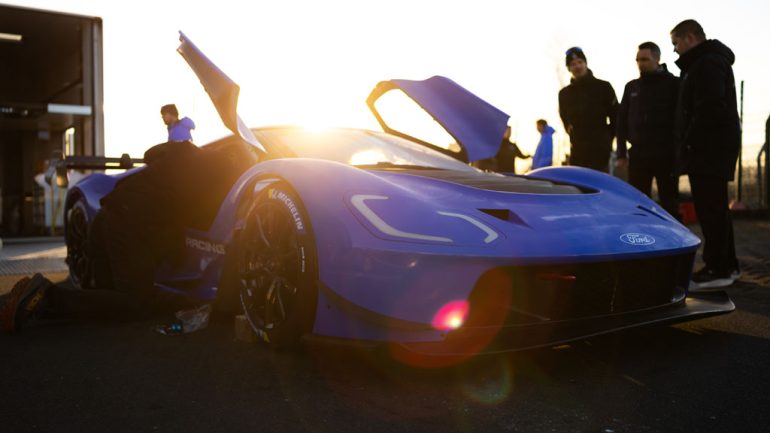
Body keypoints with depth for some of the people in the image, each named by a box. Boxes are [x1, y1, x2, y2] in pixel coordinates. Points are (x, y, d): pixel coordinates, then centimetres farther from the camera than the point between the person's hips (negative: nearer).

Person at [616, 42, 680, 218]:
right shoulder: (631, 87, 12)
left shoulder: (673, 84, 0)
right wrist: (621, 153, 7)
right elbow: (622, 121, 13)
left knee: (669, 203, 3)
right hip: (638, 154, 4)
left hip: (666, 154, -3)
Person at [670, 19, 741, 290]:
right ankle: (727, 265, 22)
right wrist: (689, 141, 14)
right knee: (714, 208, 14)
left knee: (710, 209, -8)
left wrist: (690, 141, -15)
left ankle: (718, 270, -5)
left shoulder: (707, 64, -13)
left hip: (709, 148, -11)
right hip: (713, 148, 11)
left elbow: (709, 109, -24)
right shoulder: (708, 62, 22)